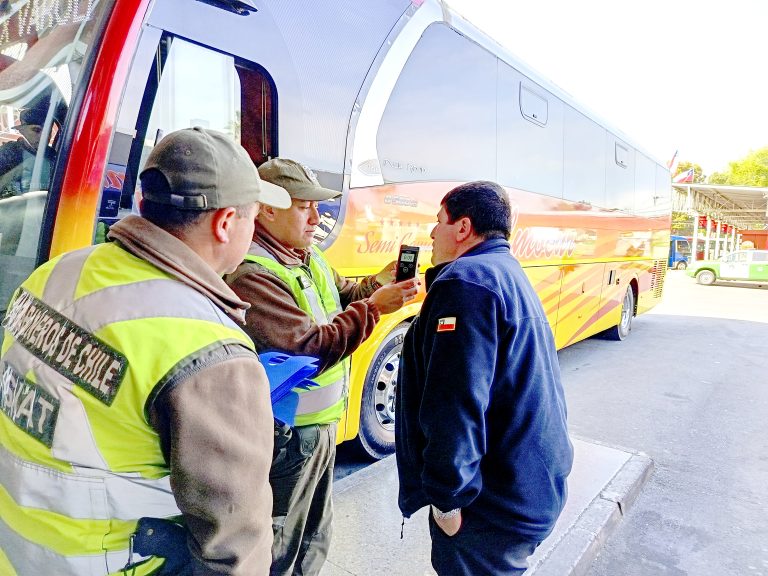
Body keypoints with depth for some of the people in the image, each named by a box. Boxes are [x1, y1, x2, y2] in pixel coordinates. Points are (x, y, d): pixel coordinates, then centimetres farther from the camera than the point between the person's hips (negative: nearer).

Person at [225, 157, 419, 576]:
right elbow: (311, 347, -29)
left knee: (314, 540, 28)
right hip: (287, 434, -9)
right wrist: (374, 307, -26)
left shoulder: (308, 255, 4)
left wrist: (376, 283, -7)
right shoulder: (251, 274, -25)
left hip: (321, 423, 9)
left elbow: (341, 298, 11)